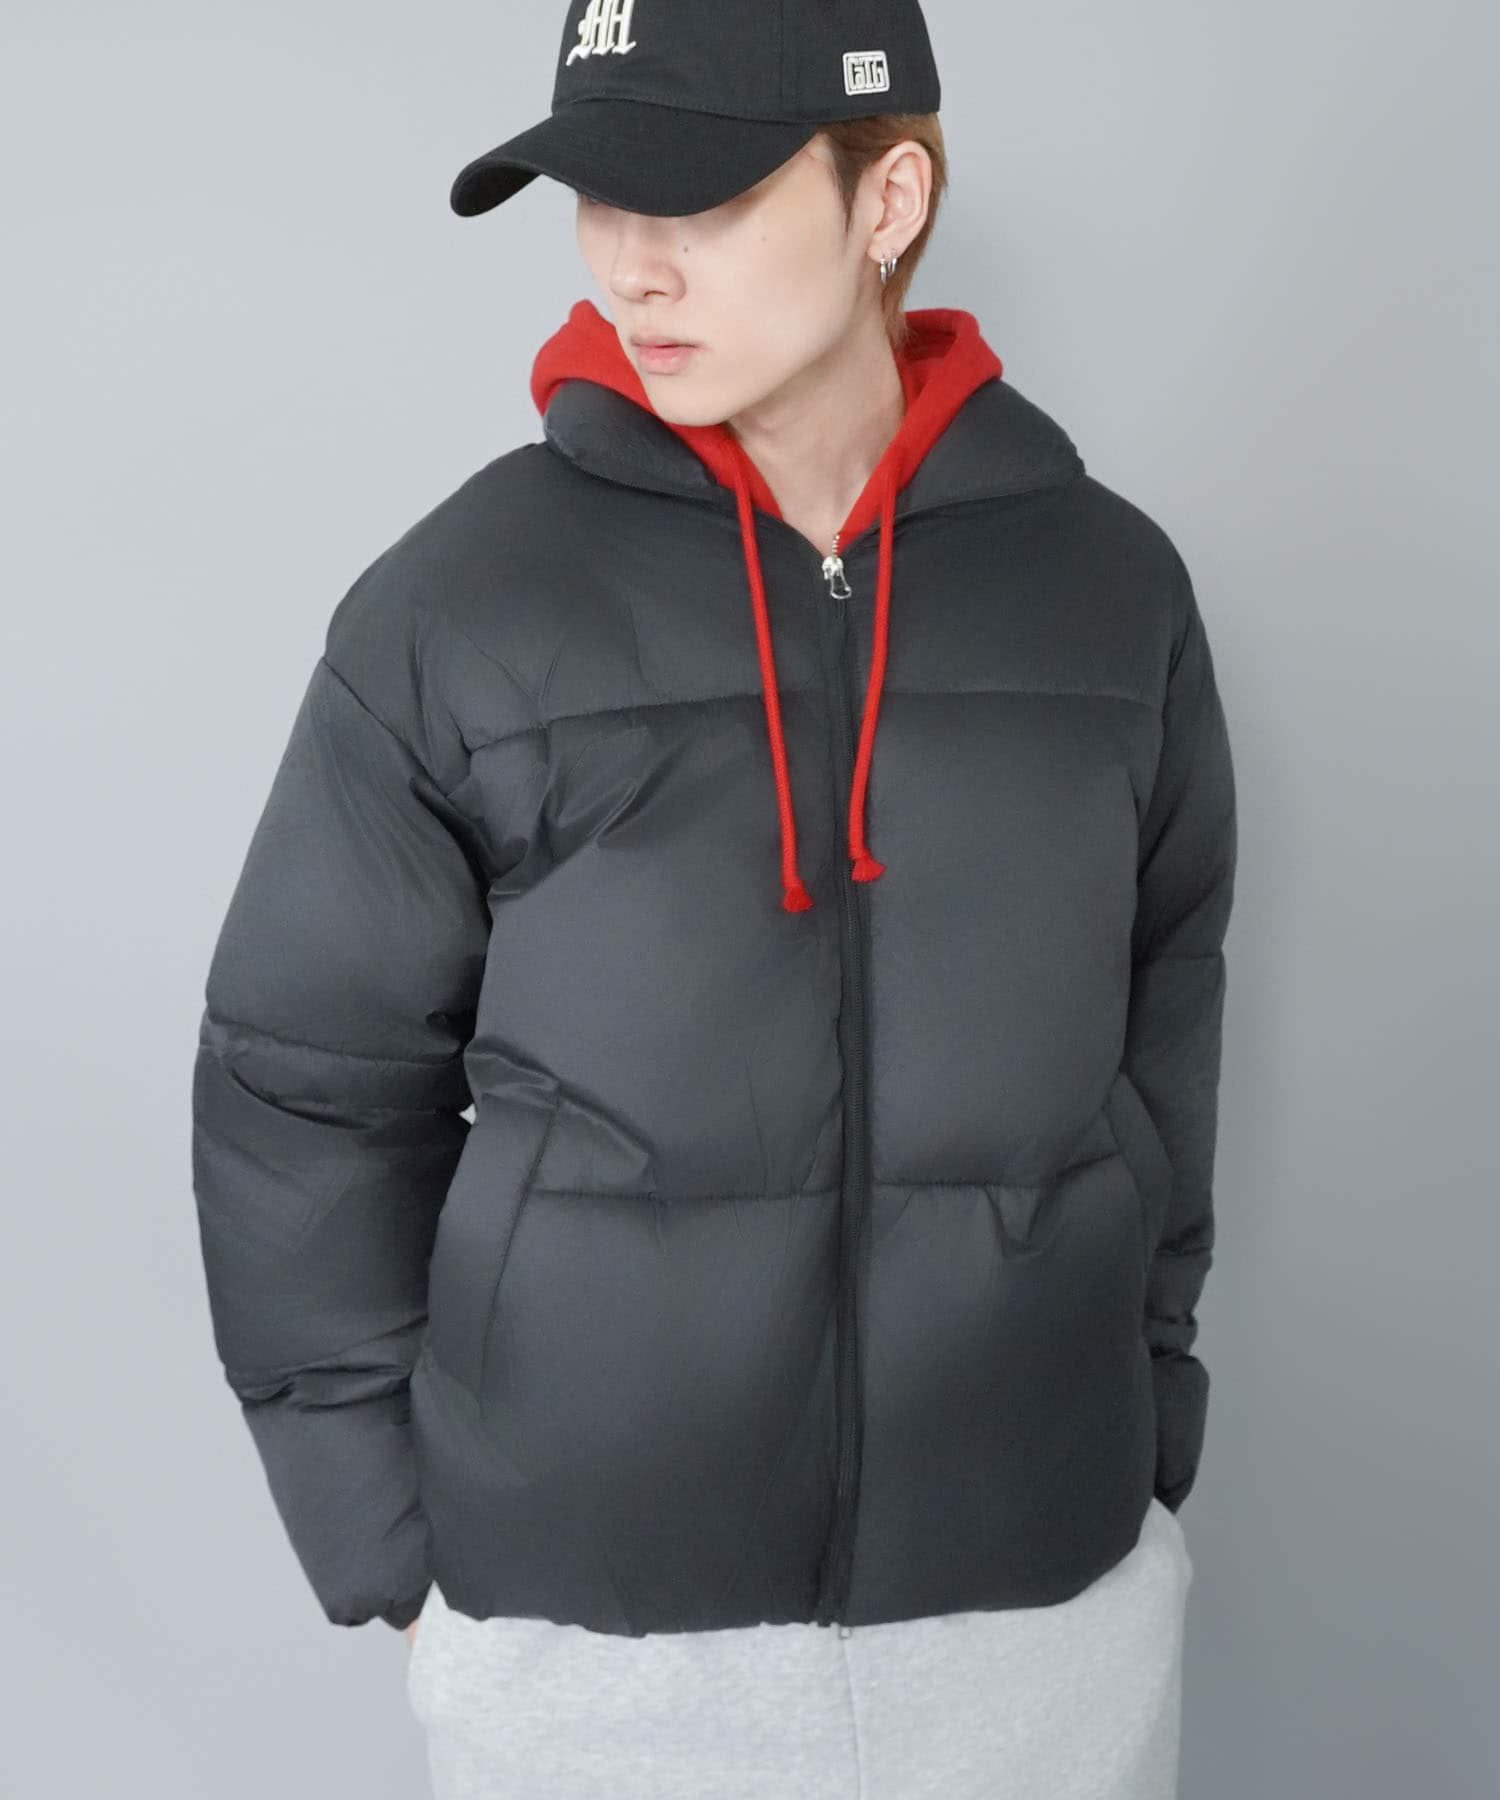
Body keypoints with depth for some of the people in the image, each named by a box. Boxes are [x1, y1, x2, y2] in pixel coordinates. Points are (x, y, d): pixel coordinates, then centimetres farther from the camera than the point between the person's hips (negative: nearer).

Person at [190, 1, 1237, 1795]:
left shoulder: (1111, 588, -2)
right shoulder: (453, 606, -10)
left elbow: (1163, 1020, 7)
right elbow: (308, 1093, -4)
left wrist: (1148, 1435, 9)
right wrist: (396, 1554, -2)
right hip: (581, 1636, -1)